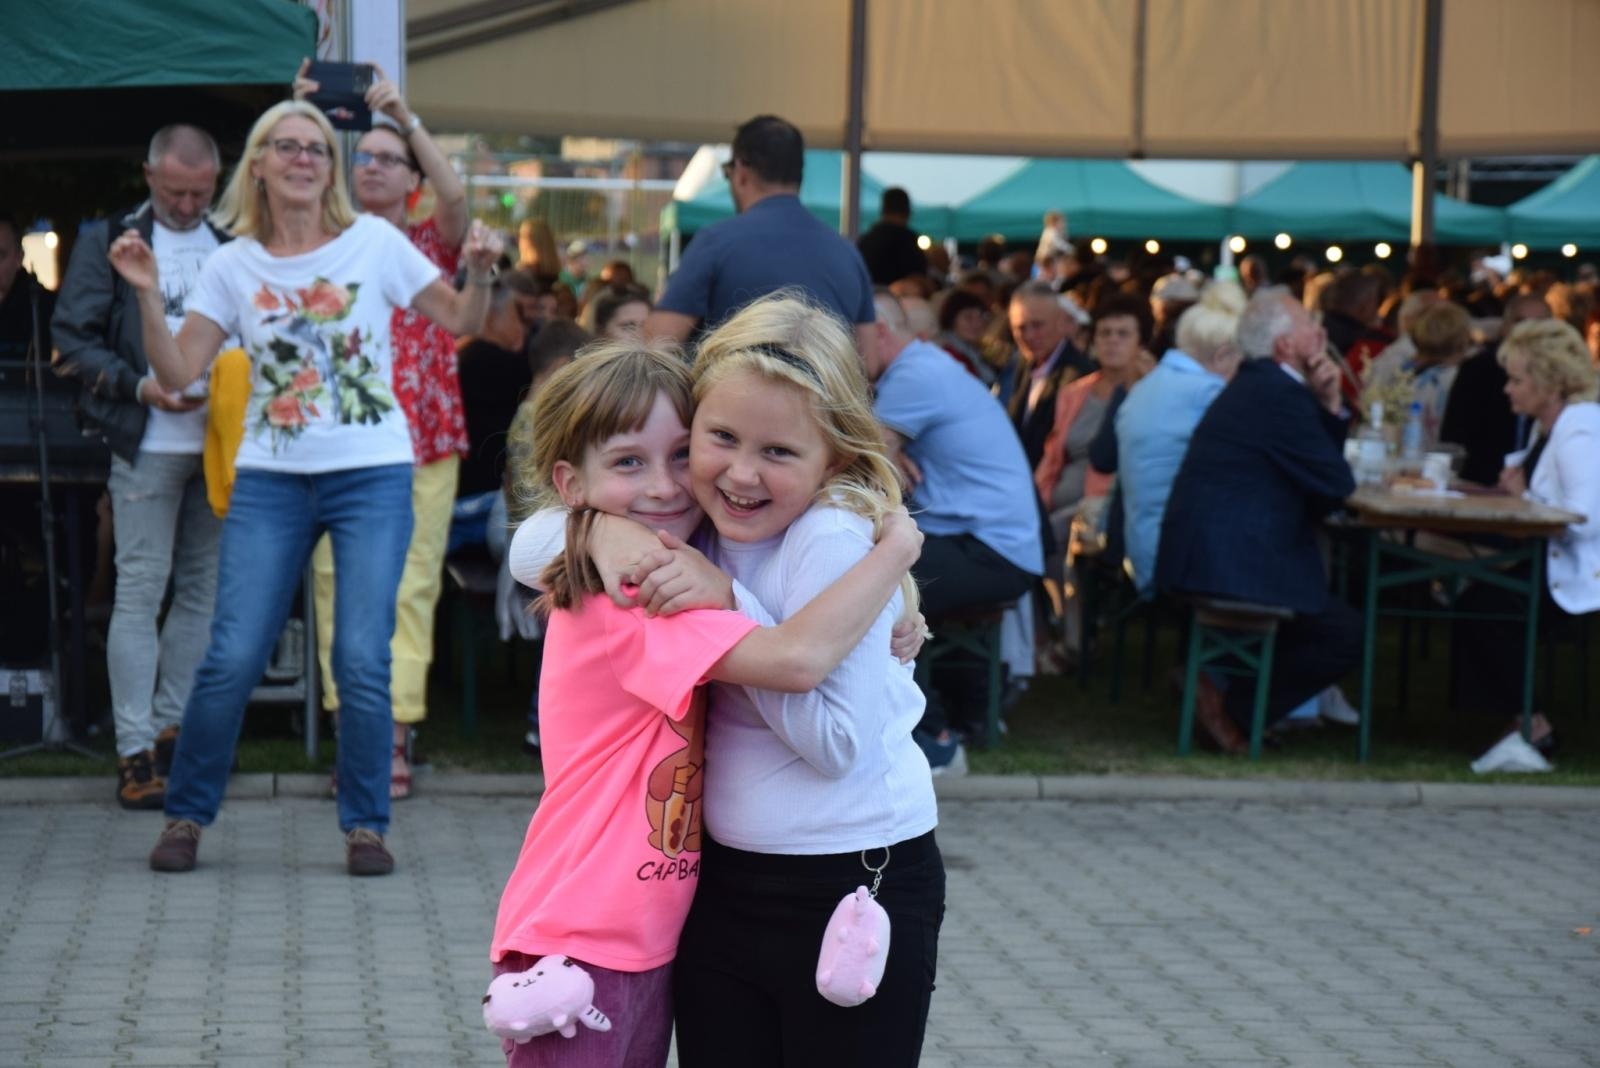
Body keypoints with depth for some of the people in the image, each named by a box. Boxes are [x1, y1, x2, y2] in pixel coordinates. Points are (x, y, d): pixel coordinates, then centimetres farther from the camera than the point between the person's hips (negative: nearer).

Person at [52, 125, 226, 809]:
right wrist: (141, 386, -14)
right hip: (146, 445, -4)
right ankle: (135, 752, -3)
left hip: (221, 441, 4)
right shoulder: (109, 243, 2)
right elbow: (73, 339, -2)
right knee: (139, 594, -5)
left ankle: (171, 729, 19)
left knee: (203, 591, 8)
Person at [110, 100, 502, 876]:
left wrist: (480, 274, -13)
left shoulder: (374, 243, 2)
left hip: (371, 476, -1)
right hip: (271, 480, 1)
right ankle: (186, 814, 12)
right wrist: (147, 294, -11)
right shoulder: (234, 265, 5)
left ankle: (365, 825, 8)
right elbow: (176, 372, 0)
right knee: (231, 659, -4)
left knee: (362, 659, -6)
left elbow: (460, 322, 6)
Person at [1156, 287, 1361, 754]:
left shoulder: (1256, 385, 17)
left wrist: (1329, 405, 5)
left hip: (1199, 554, 11)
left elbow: (1321, 466, 20)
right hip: (1232, 563, -11)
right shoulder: (1280, 395, -17)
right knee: (1348, 635, -3)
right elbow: (1337, 484, -14)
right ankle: (1233, 711, 2)